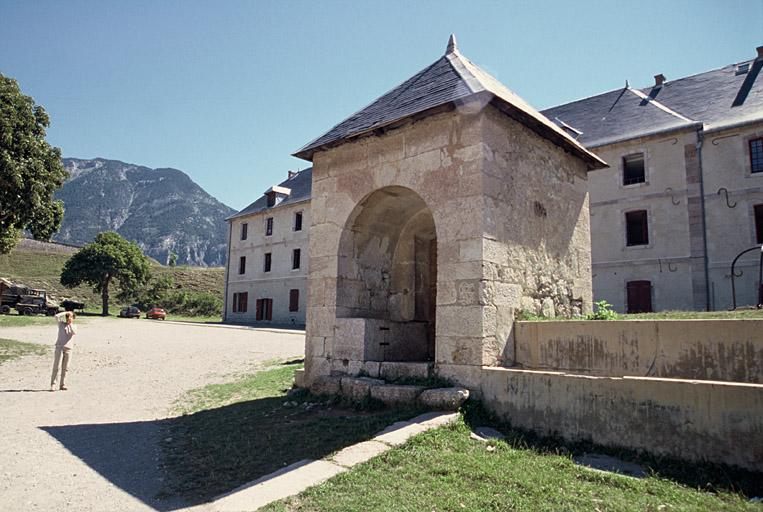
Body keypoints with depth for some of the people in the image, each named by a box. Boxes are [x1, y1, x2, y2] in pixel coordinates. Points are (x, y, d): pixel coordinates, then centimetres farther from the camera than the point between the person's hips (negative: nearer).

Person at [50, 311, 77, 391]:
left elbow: (74, 332, -9)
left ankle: (62, 385, 8)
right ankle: (53, 384, -3)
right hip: (59, 347, -2)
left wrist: (70, 323, -8)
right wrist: (66, 312, 0)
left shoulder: (74, 326, 12)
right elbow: (56, 316, -8)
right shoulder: (61, 324, 9)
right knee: (56, 366, -6)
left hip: (68, 348, 2)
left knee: (65, 368, 3)